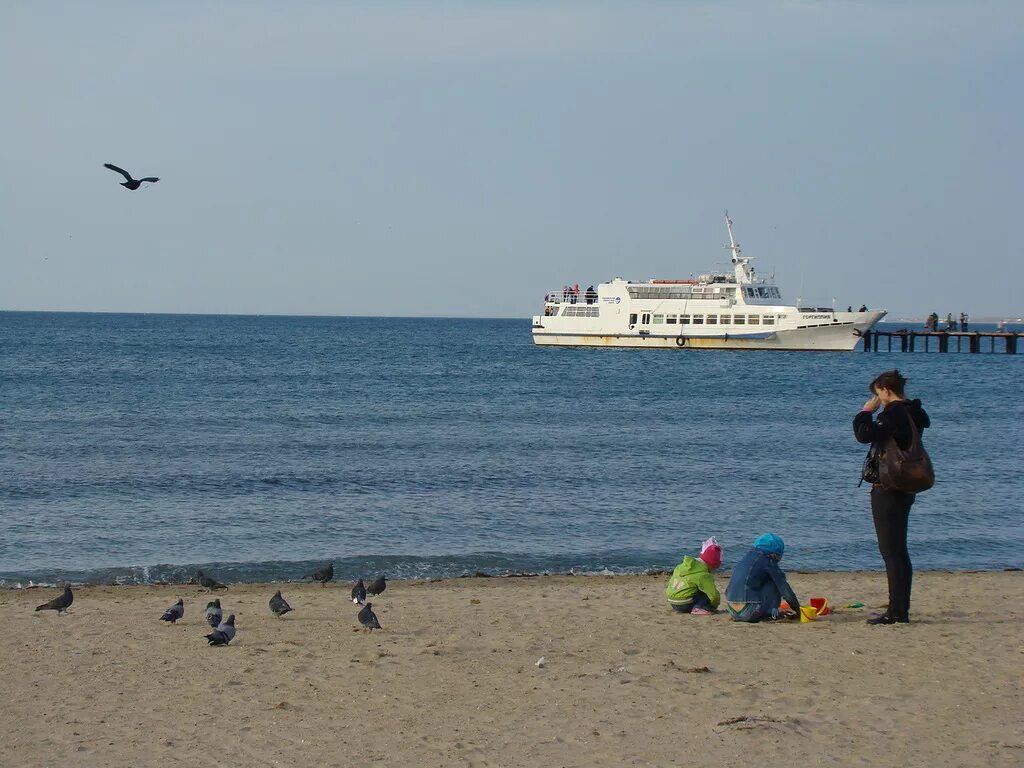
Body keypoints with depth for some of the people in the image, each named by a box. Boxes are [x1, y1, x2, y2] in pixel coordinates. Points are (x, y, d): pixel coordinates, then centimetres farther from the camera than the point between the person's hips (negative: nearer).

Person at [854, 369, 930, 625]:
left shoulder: (893, 413, -17)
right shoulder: (912, 413, 12)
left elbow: (865, 434, -25)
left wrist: (866, 412, -10)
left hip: (887, 489, -10)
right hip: (904, 488, 10)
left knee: (891, 551, -8)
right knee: (898, 550, 15)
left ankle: (897, 611, -8)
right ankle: (901, 610, 19)